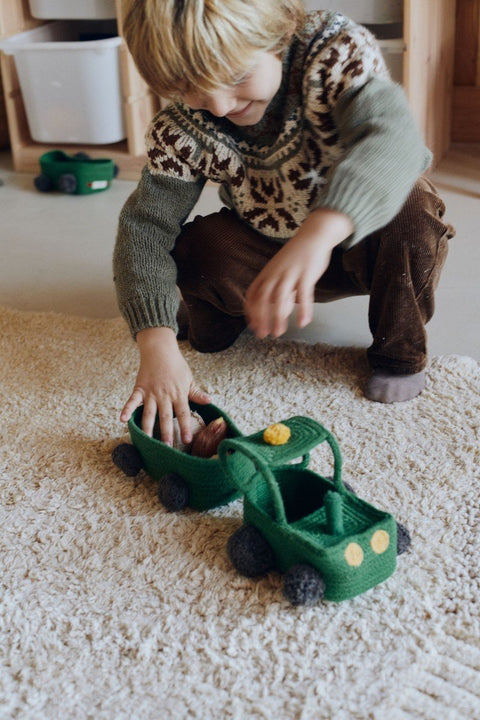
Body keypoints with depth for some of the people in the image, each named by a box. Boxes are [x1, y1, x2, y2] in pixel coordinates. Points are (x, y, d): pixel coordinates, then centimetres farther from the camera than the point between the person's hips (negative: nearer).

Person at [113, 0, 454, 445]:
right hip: (266, 256, 2)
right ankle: (225, 313, 12)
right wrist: (156, 342, -41)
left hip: (362, 244, -2)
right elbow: (145, 226, -24)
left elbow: (391, 133, -50)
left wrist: (317, 235, -70)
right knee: (194, 250, -26)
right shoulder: (179, 130, -21)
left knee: (410, 207, -34)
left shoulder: (338, 51, -31)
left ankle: (399, 351, -7)